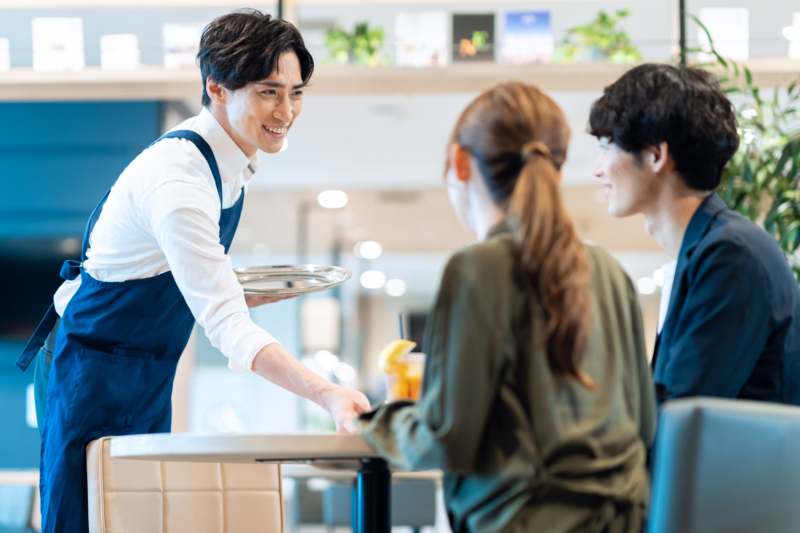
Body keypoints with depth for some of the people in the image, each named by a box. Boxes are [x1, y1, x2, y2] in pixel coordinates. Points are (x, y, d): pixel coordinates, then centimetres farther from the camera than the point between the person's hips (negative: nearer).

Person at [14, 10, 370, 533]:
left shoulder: (231, 164, 1)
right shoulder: (176, 176, -28)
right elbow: (225, 324, -35)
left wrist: (246, 290, 0)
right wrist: (326, 395, -43)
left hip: (150, 374, 9)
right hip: (92, 369, -9)